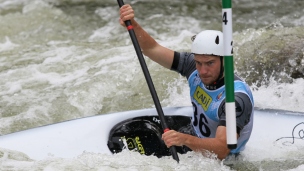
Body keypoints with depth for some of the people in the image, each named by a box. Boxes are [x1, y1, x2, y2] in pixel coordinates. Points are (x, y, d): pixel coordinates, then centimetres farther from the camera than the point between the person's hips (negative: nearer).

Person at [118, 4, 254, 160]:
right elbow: (152, 49, -12)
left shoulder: (237, 97, -33)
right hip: (196, 138, 7)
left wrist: (185, 140, -55)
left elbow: (222, 150, -40)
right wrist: (132, 24, -29)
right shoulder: (194, 65, -13)